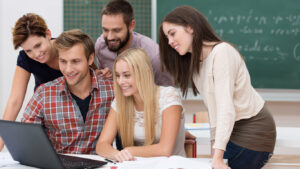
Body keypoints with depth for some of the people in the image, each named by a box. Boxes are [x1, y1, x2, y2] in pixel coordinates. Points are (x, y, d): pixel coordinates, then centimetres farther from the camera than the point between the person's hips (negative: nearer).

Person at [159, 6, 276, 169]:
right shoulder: (194, 62, 9)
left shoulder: (221, 52, -20)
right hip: (233, 131, 8)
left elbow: (226, 108, -27)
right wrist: (214, 145, -1)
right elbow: (213, 107, 7)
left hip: (253, 130, -8)